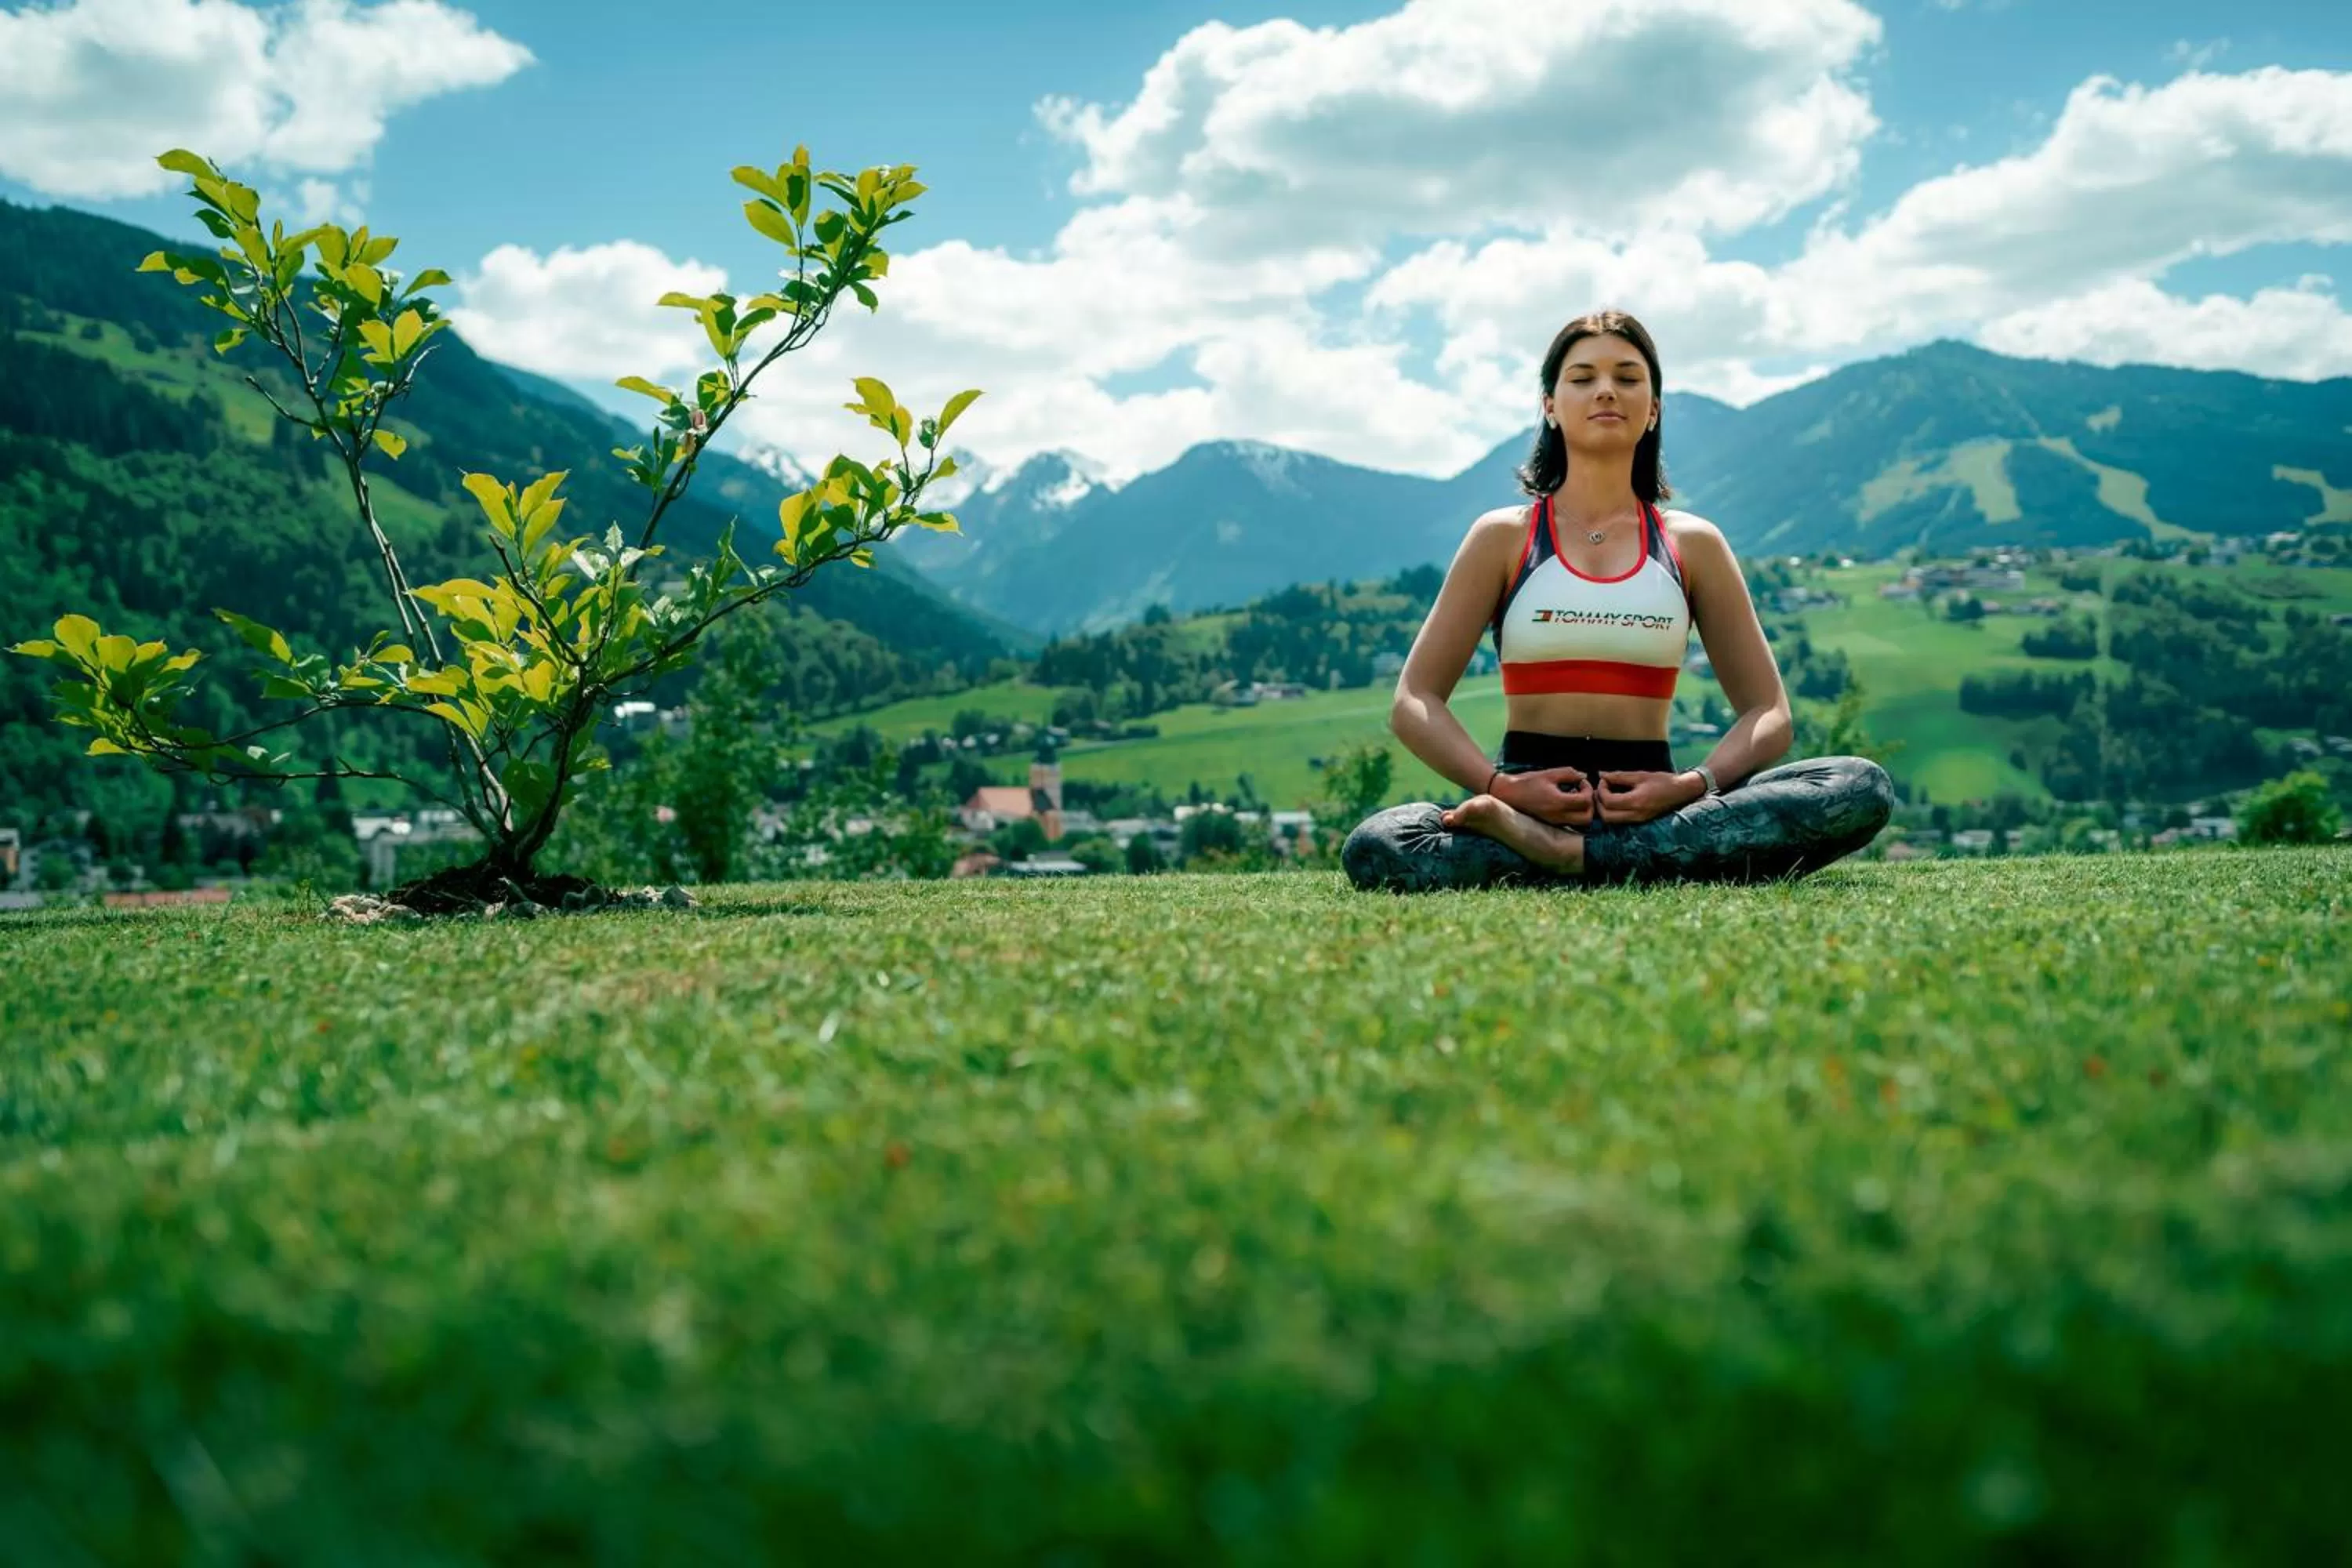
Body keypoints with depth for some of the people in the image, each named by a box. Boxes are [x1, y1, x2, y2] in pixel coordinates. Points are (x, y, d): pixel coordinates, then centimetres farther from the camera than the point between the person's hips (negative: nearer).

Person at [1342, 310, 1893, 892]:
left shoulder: (1694, 545, 11)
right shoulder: (1504, 538, 7)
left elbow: (1769, 714, 8)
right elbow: (1414, 702, 1)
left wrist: (1694, 786, -14)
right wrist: (1501, 786, -17)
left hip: (1651, 804, 2)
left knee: (1862, 788, -25)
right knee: (1373, 848, -33)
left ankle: (1568, 855, -29)